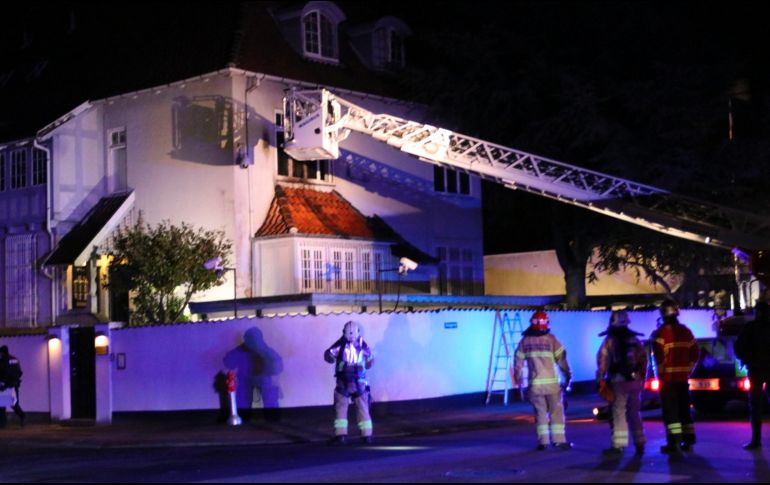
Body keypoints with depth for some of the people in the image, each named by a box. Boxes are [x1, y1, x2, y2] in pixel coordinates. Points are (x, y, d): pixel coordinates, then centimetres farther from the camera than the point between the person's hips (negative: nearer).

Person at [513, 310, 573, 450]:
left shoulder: (525, 340, 3)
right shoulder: (550, 339, -5)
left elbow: (518, 360, 6)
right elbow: (561, 358, -6)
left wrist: (518, 377, 17)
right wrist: (568, 375, 4)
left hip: (535, 383, 3)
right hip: (551, 382, -2)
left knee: (540, 412, 10)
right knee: (556, 412, 6)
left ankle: (543, 441, 7)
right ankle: (559, 440, 3)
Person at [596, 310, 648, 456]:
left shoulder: (610, 341, -6)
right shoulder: (635, 340, 10)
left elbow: (603, 361, -11)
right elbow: (643, 359, 11)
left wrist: (600, 379, -4)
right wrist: (642, 378, 17)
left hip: (619, 381, -5)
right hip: (635, 381, 5)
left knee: (619, 414, -3)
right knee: (635, 414, 13)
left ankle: (618, 445, -6)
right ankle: (639, 444, 13)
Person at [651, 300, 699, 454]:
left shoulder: (661, 333, -10)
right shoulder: (686, 331, 10)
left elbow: (659, 356, -16)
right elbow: (694, 353, 11)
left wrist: (661, 372, -3)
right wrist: (688, 369, 16)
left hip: (668, 377, -6)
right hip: (683, 377, 6)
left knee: (670, 410, -3)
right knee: (684, 408, 13)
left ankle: (674, 443, -9)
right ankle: (688, 441, 14)